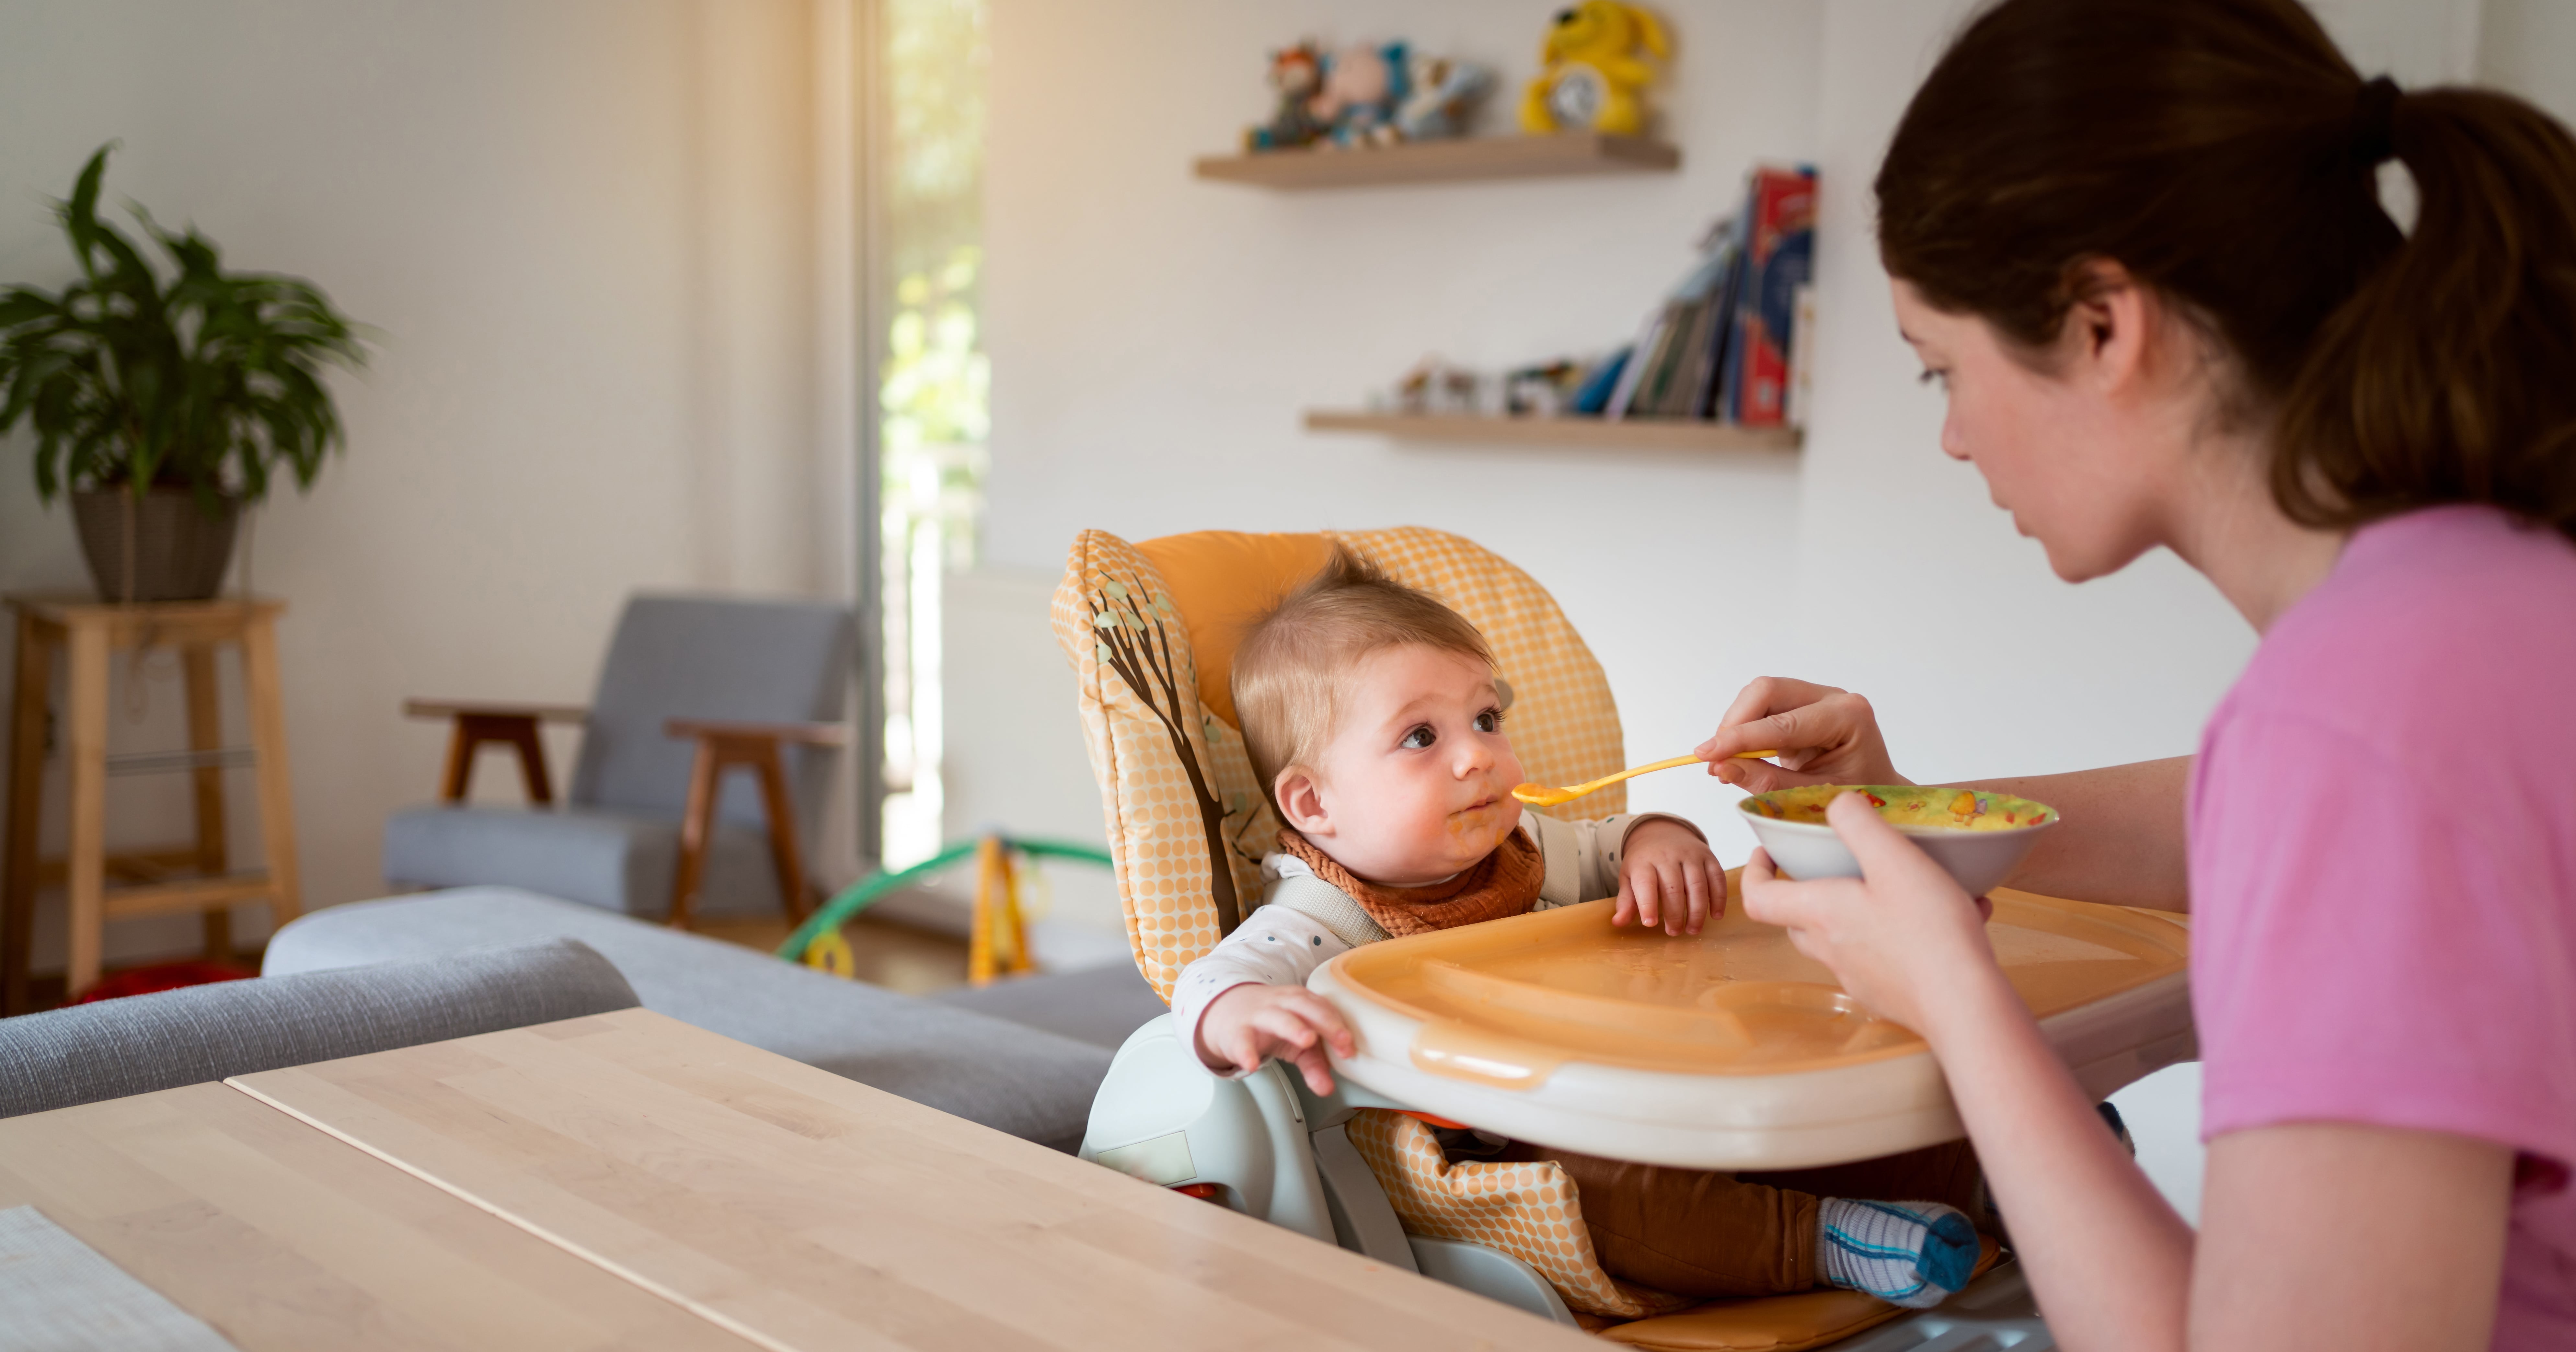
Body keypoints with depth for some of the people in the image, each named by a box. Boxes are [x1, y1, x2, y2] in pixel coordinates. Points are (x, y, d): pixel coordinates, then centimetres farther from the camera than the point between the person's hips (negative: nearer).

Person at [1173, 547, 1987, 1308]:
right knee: (1596, 1190, -36)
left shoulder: (1522, 848, 8)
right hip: (1483, 1153, -7)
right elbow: (1212, 982, -32)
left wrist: (1660, 846, -4)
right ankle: (1813, 1239, -34)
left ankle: (1956, 1167, -7)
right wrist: (1245, 1012, -58)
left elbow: (1608, 847, 23)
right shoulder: (1325, 921, -16)